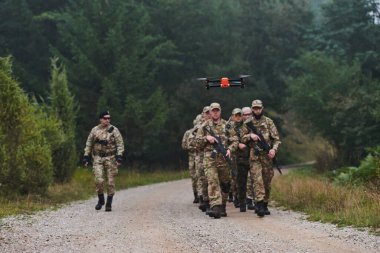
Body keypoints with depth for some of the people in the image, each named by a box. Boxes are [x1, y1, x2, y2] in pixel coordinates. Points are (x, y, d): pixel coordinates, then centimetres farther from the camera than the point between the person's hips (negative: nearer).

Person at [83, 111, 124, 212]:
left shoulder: (114, 130, -2)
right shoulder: (94, 130, 5)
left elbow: (120, 144, -5)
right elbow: (89, 144, 13)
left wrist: (119, 157, -16)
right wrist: (86, 157, 8)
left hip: (110, 158, -1)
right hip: (98, 158, 1)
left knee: (110, 182, 0)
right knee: (99, 180, -9)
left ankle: (109, 203, 8)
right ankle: (100, 200, 11)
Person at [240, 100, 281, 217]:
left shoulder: (268, 122, 7)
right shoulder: (247, 123, 8)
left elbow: (276, 138, 4)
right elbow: (242, 138, 10)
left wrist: (274, 149, -14)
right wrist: (250, 136, -11)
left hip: (267, 156, 1)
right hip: (254, 156, -1)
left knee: (267, 182, 6)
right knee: (258, 180, -14)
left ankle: (265, 205, 18)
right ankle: (260, 205, -21)